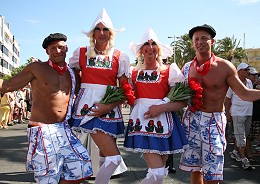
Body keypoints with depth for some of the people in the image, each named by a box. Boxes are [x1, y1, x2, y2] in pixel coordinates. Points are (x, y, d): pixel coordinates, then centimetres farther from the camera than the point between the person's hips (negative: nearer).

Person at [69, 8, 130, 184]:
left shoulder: (120, 57, 5)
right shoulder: (81, 53, 5)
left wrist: (109, 106, -9)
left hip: (110, 108, 3)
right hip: (87, 106, -2)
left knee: (105, 156, 9)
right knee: (114, 157, -13)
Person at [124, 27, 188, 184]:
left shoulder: (169, 71, 1)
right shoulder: (135, 72, 8)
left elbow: (183, 101, -3)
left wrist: (161, 107, -15)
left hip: (163, 121, 1)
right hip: (143, 122, 0)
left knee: (160, 171, 11)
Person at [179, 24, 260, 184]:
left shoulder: (225, 66, -5)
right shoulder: (187, 67, 6)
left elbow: (244, 93, -1)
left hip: (214, 121, -3)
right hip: (191, 119, 3)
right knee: (195, 169, 12)